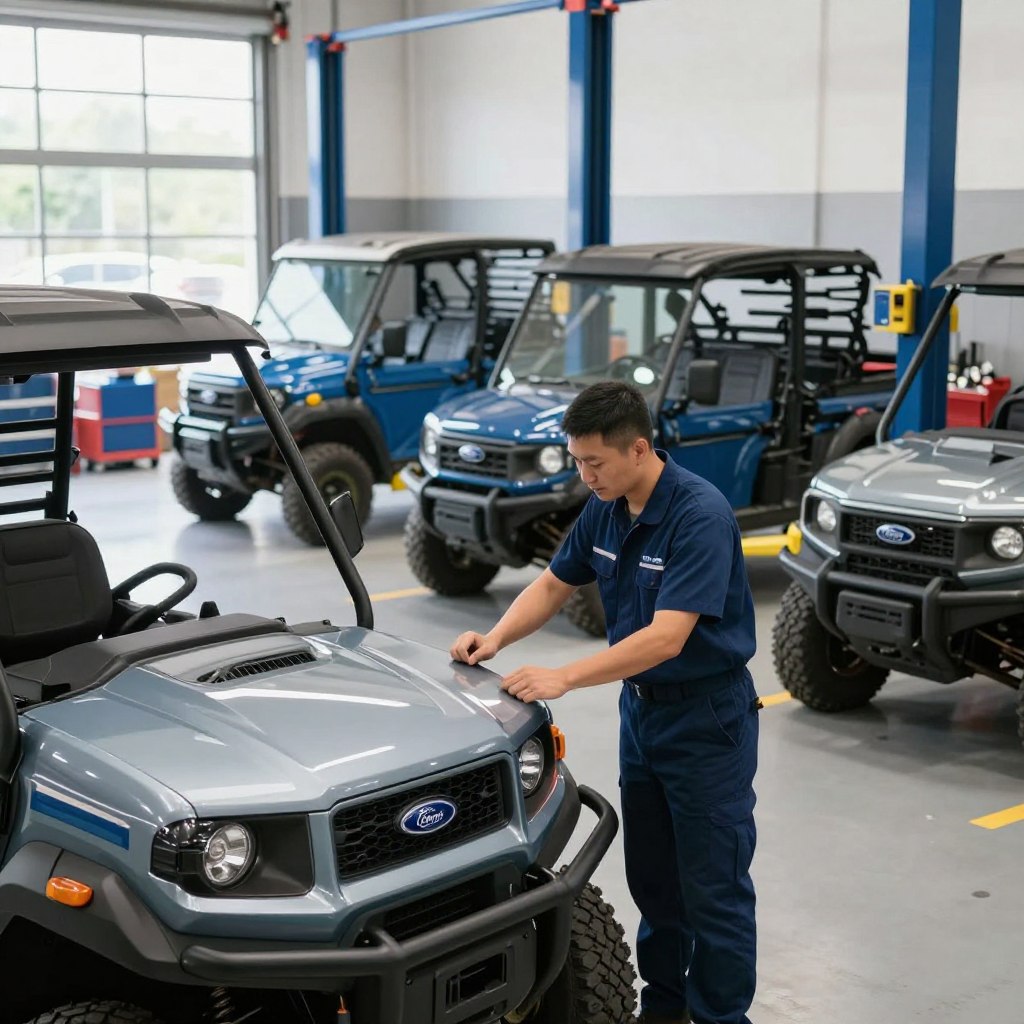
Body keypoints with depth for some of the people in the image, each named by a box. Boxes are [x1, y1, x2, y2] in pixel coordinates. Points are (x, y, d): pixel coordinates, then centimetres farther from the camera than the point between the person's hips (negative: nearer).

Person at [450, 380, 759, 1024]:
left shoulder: (700, 516, -24)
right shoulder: (606, 510, 0)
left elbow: (666, 637, -30)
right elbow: (555, 585, 12)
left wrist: (564, 678, -32)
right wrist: (497, 639, -5)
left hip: (706, 719, -8)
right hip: (641, 707, 8)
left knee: (713, 887, 1)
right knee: (651, 877, 17)